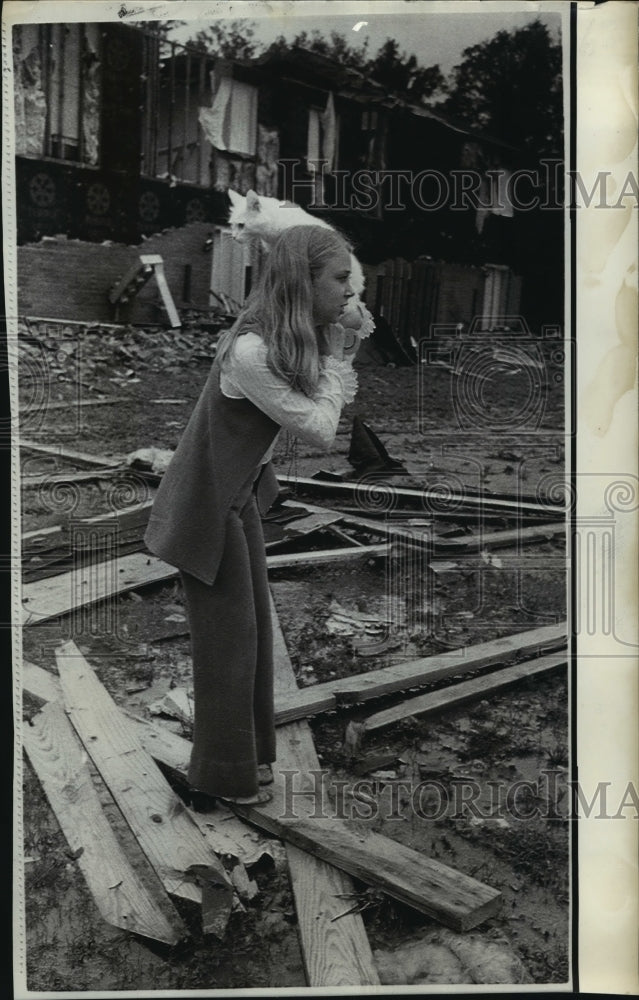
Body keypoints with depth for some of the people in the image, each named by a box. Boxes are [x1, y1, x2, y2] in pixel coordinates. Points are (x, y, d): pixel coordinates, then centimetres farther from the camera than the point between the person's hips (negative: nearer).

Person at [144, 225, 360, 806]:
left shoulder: (298, 342, -2)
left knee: (254, 627, 17)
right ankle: (226, 774, 24)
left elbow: (337, 404, 1)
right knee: (228, 636, 4)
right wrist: (334, 357, -15)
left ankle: (249, 752, 35)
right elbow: (320, 429, -24)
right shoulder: (249, 353, -30)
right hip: (209, 507, -9)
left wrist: (340, 354, -10)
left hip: (243, 497, 9)